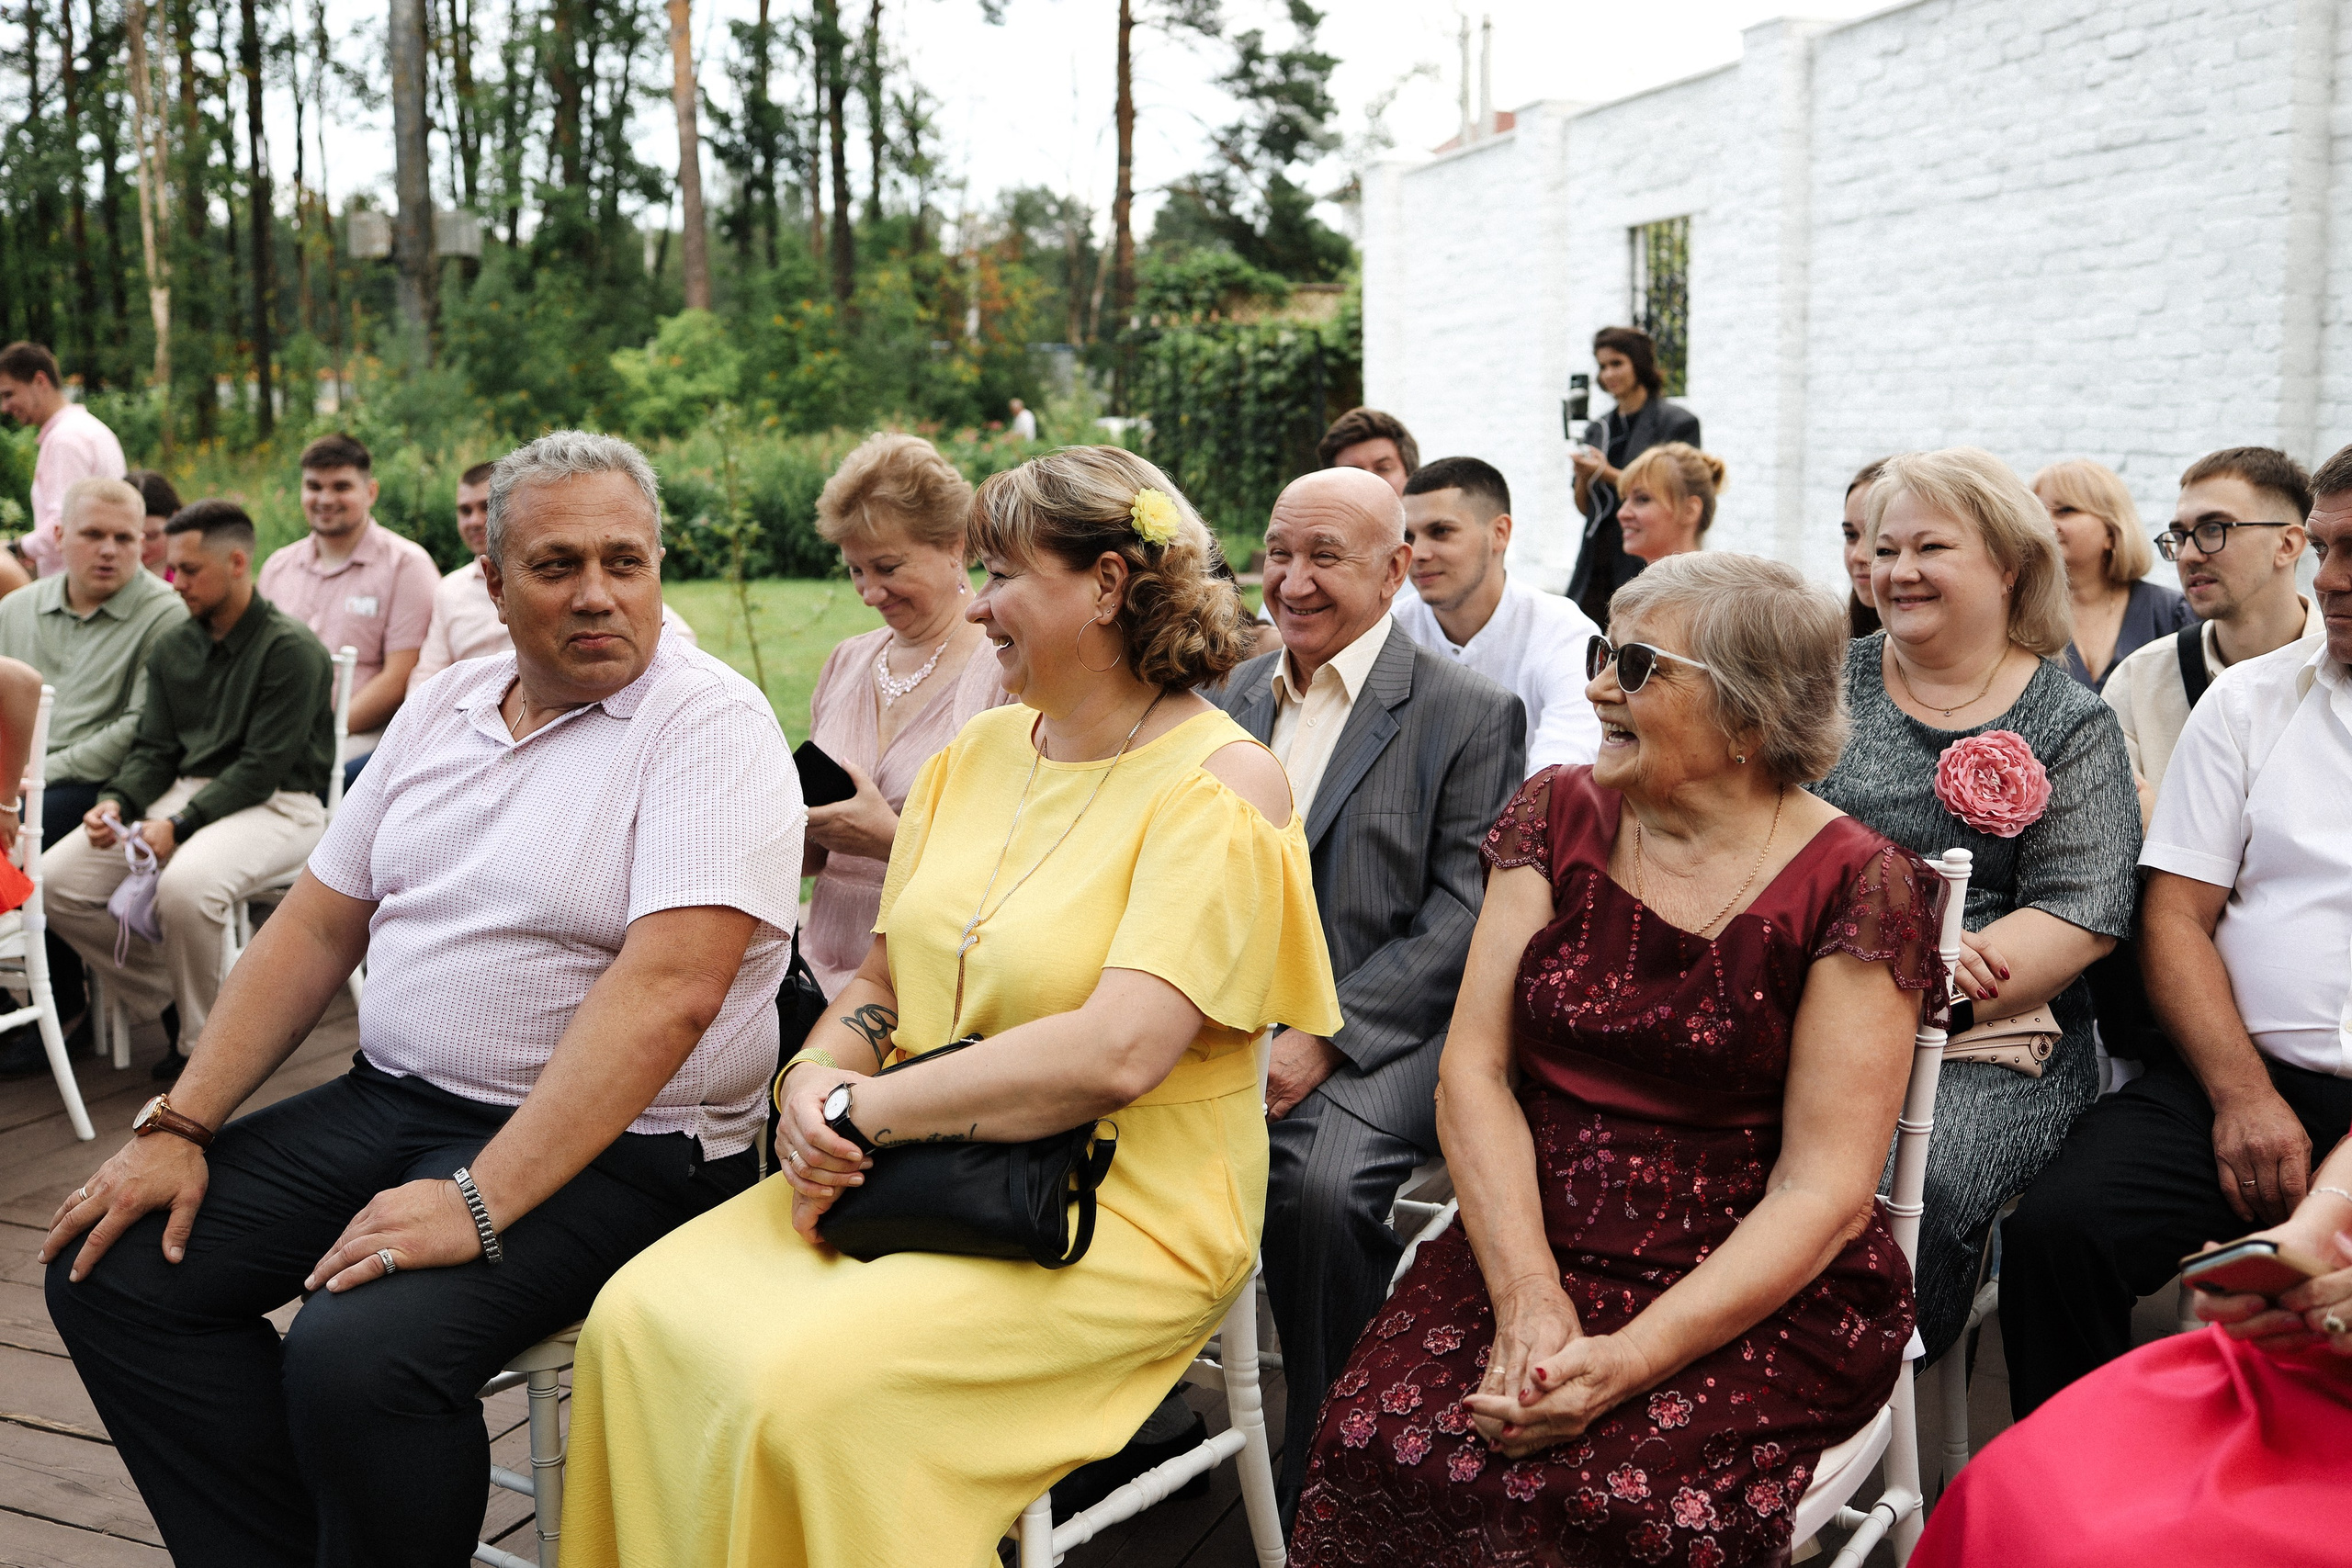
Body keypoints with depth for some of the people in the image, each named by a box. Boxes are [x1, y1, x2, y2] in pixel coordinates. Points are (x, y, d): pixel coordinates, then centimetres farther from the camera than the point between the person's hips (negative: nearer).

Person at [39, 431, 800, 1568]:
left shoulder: (710, 724, -13)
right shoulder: (445, 709, 11)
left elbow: (668, 989, -24)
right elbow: (315, 928, 13)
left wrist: (478, 1203, -28)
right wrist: (177, 1128, 4)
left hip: (612, 1144, -7)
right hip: (390, 1098, 8)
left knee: (358, 1355, -28)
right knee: (111, 1270, -1)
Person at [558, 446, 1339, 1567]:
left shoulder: (1223, 789, -12)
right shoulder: (982, 749, 11)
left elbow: (1114, 1055, -23)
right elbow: (882, 979, 15)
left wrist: (863, 1111, -18)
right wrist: (817, 1076, -7)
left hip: (1120, 1221, -6)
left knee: (812, 1384, -27)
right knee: (638, 1318, -13)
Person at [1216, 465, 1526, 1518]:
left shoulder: (1472, 713, -2)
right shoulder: (1240, 693, 16)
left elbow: (1465, 916, -9)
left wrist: (1323, 1037, -18)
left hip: (1385, 1029, -5)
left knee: (1319, 1183, -33)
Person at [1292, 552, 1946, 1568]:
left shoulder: (1856, 885, -7)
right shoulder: (1556, 818, 5)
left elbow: (1824, 1190, -10)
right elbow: (1474, 1071, 0)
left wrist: (1630, 1359, -21)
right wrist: (1529, 1301, -14)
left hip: (1763, 1294, -3)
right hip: (1527, 1248, 3)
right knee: (1377, 1447, -23)